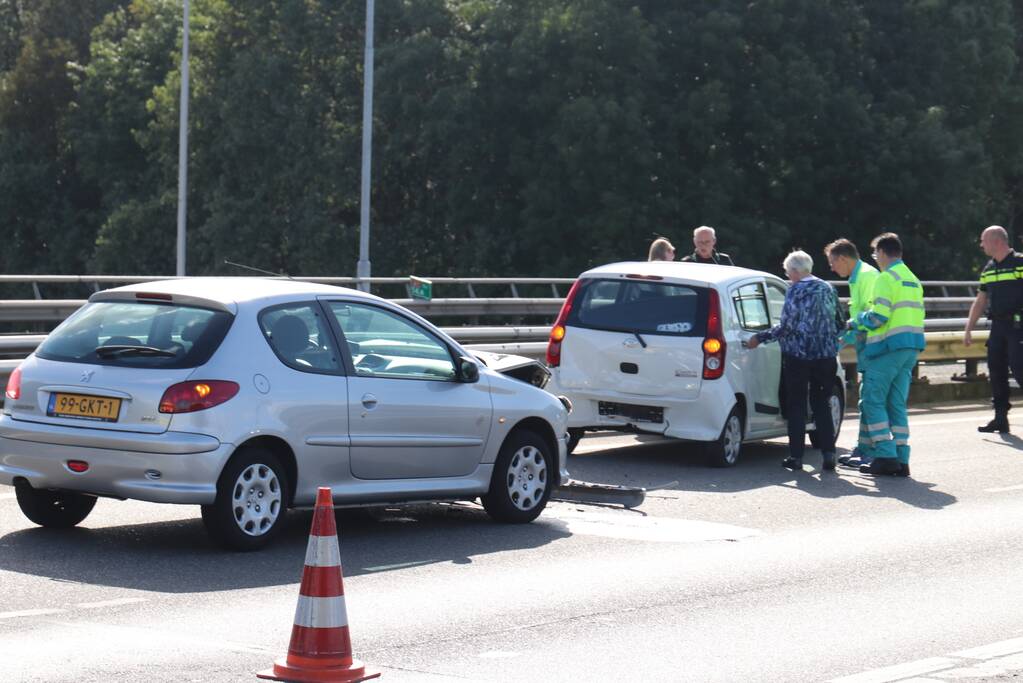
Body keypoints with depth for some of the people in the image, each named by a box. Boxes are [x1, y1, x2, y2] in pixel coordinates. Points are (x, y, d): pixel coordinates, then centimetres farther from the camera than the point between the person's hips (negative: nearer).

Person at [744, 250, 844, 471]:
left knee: (796, 406, 4)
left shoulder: (796, 291, -10)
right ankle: (828, 454, 4)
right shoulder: (828, 289, 8)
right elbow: (840, 323, 14)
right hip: (826, 355, 5)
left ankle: (796, 456, 3)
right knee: (821, 405, 12)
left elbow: (786, 326, -14)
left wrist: (760, 338, -5)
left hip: (798, 355, -5)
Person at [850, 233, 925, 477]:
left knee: (873, 401, -3)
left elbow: (879, 316, -17)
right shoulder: (913, 280, 20)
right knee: (898, 404, 10)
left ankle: (885, 455, -11)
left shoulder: (887, 278, -9)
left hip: (889, 347, -8)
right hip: (911, 348, 8)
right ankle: (901, 459, 5)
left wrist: (859, 321, 3)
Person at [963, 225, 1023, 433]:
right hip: (997, 326, 7)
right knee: (996, 370, 5)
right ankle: (1000, 418, 10)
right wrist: (968, 329, 17)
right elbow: (980, 301, 20)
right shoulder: (988, 270, 15)